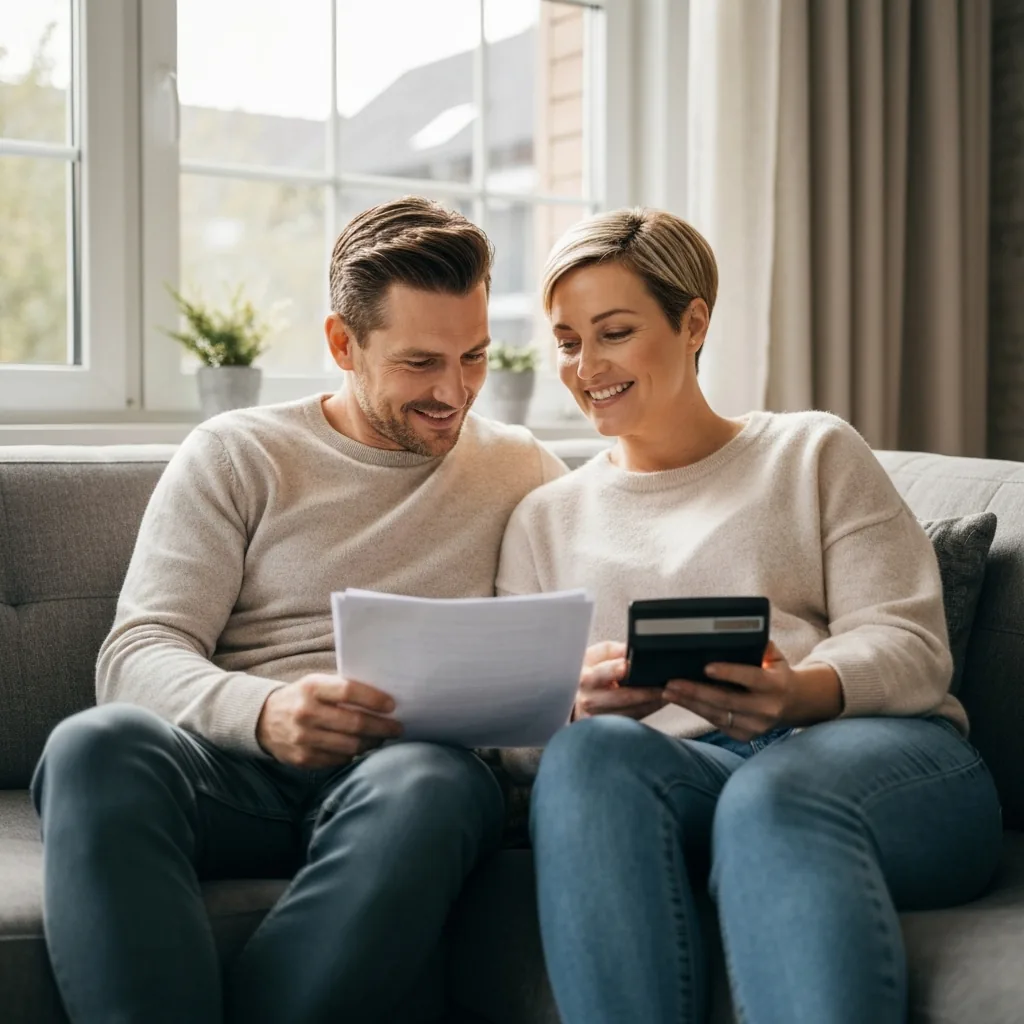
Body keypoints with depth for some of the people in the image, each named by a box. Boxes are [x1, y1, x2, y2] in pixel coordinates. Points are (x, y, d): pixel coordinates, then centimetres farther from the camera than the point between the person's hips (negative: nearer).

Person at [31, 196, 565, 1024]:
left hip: (399, 772, 0)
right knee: (100, 745, -34)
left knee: (432, 785, -37)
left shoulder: (521, 471, 18)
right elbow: (135, 656, 2)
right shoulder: (237, 454, 12)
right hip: (235, 765, 0)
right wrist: (263, 712, -21)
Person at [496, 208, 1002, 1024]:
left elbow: (910, 646, 4)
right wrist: (579, 702, -14)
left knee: (774, 795, -38)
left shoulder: (815, 453, 17)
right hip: (670, 770, 2)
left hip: (876, 750, -1)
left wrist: (799, 694, -19)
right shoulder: (546, 518, 24)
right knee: (589, 752, -34)